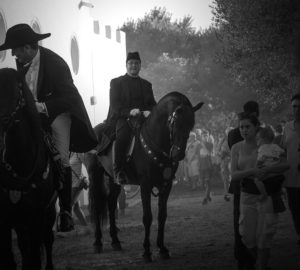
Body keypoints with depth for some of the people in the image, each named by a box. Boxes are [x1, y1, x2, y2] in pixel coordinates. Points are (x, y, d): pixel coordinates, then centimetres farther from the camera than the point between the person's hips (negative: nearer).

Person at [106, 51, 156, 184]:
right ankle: (118, 171, -31)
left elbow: (152, 104, 18)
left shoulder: (146, 84, 26)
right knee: (123, 133, -36)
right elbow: (114, 105, 0)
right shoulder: (116, 82, 13)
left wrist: (149, 111, -7)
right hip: (122, 118, -4)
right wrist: (129, 112, -18)